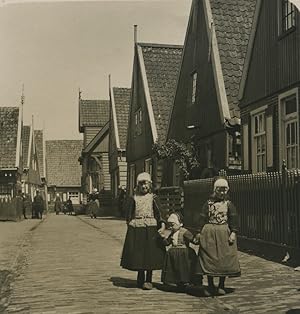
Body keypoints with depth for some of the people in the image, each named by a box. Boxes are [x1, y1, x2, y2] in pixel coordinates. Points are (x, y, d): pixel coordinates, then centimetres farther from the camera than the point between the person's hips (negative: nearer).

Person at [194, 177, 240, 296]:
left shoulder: (228, 204, 4)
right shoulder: (208, 203, 5)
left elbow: (233, 218, -1)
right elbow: (203, 218, 5)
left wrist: (233, 232, -11)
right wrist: (200, 232, 0)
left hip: (224, 233, 0)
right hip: (209, 233, 0)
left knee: (224, 258, 2)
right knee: (209, 258, 2)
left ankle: (221, 285, 16)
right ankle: (210, 285, 14)